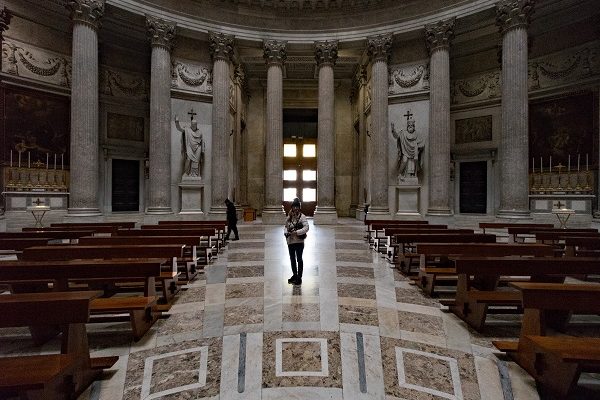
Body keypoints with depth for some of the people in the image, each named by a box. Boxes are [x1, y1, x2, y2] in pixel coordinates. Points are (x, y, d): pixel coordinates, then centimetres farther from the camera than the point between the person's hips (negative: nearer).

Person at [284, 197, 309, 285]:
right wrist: (286, 232, -6)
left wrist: (296, 232, -23)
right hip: (290, 241, 6)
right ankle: (294, 275, 33)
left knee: (299, 259, 3)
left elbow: (306, 228, -17)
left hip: (299, 241, -6)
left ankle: (299, 278, 14)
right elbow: (285, 226, 14)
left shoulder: (302, 216, -9)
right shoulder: (289, 217, 8)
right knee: (292, 259, 17)